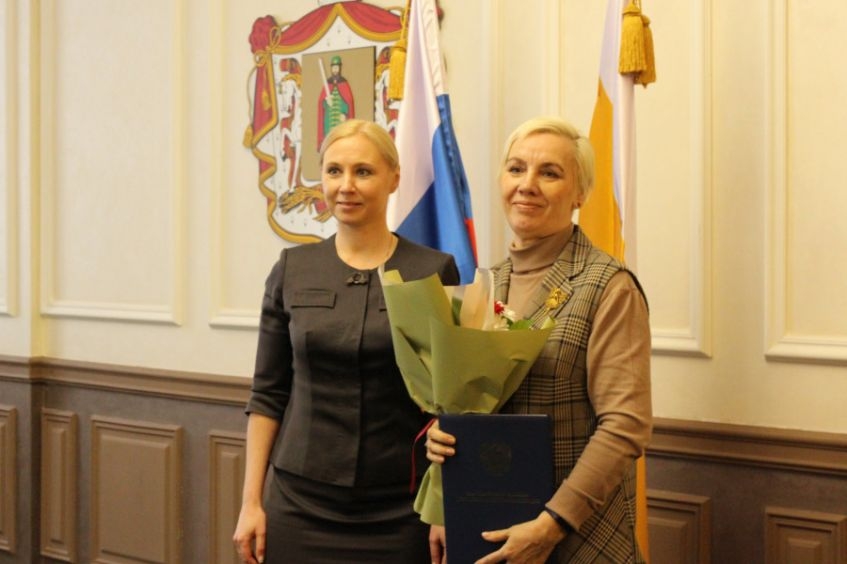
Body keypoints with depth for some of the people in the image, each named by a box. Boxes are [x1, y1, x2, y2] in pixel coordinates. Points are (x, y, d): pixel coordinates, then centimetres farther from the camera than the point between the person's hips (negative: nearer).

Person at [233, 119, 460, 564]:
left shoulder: (434, 272, -4)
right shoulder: (292, 270, 2)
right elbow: (268, 395, 5)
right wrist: (251, 502, 2)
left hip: (397, 508, -1)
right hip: (299, 502, 2)